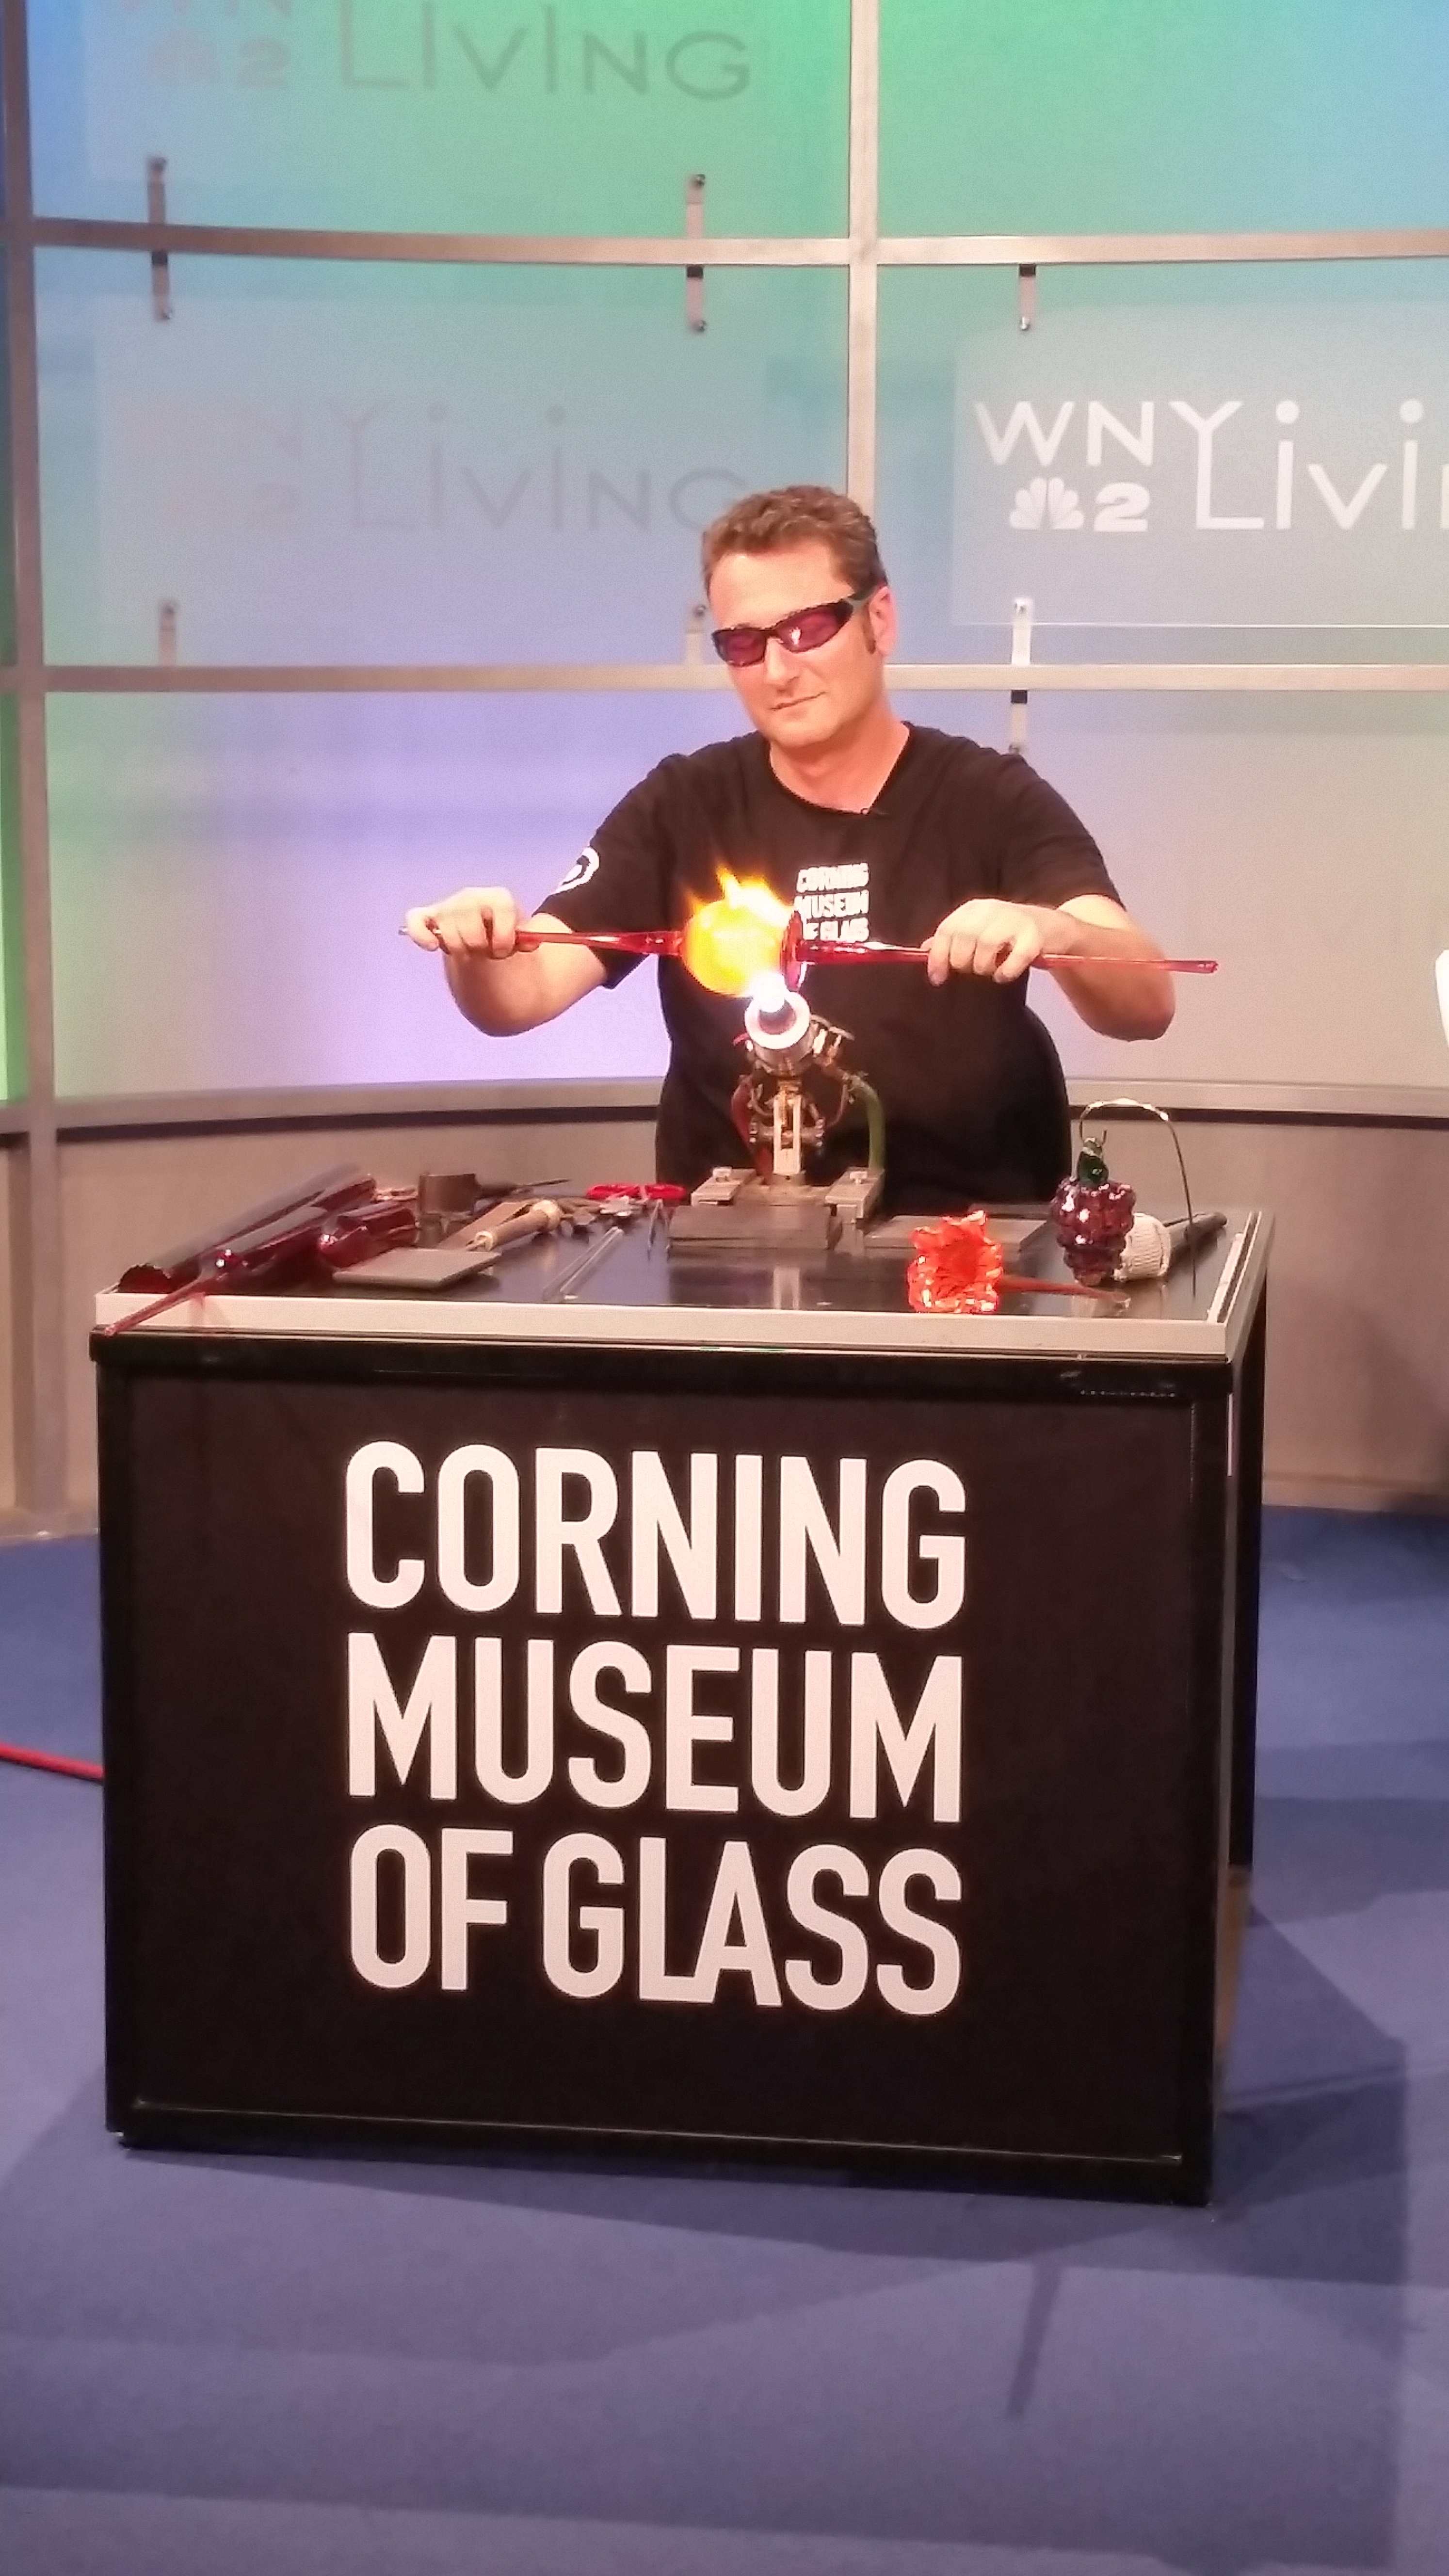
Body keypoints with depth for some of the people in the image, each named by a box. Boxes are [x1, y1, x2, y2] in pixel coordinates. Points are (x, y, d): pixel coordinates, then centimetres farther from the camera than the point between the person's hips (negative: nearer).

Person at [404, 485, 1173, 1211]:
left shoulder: (992, 801, 1)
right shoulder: (684, 808, 8)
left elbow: (1148, 1008, -10)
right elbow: (519, 999, 0)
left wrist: (1050, 933, -31)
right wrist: (478, 953, -23)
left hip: (967, 1235, -3)